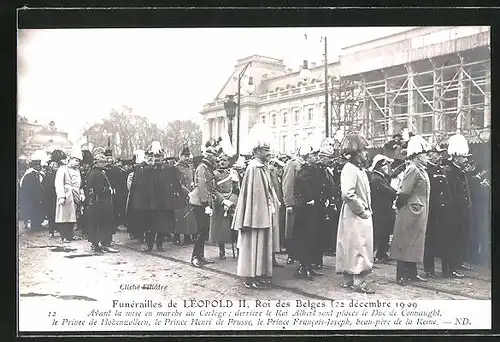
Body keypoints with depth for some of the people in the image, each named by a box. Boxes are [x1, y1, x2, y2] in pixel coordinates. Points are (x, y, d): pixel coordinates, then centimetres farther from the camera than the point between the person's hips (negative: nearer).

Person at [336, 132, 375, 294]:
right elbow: (348, 193, -28)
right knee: (359, 248, -5)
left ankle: (348, 280, 22)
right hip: (355, 216, -10)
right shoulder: (349, 169, -16)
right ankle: (358, 282, 2)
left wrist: (367, 210, 10)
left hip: (362, 216, 10)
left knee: (350, 248, 14)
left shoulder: (359, 169, 15)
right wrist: (362, 211, -19)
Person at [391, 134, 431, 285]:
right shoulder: (413, 170, -17)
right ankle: (401, 275, 5)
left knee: (414, 244, 15)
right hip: (411, 213, -10)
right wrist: (399, 205, -8)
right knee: (406, 243, -2)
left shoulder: (420, 170, 14)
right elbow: (404, 192, -20)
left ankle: (412, 273, 23)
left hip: (418, 213, 10)